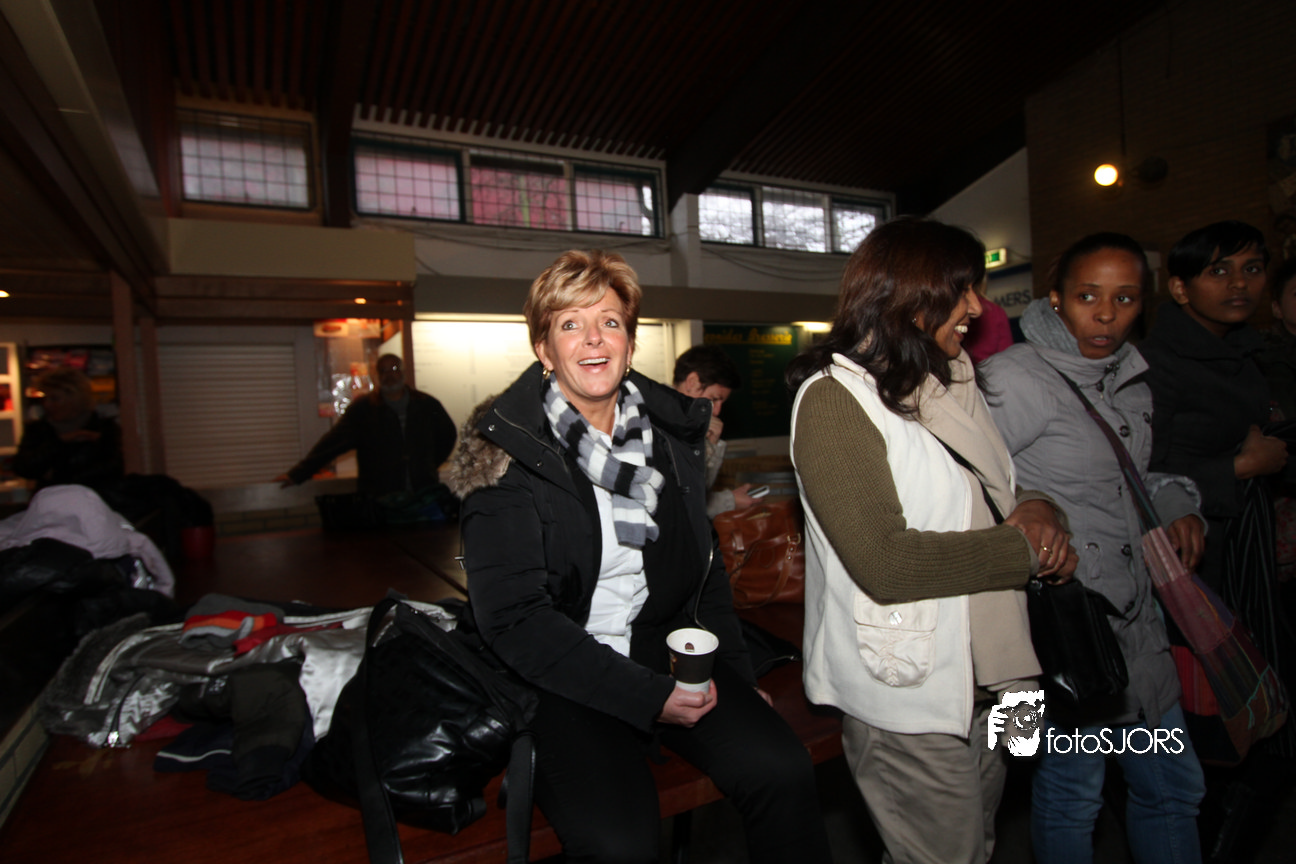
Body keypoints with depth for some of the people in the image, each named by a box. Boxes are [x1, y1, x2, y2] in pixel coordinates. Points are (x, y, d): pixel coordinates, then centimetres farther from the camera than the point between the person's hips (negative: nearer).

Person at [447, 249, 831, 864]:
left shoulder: (669, 428, 4)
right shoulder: (506, 449, -11)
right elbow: (511, 618, -15)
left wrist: (738, 675, 8)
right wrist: (647, 697, -17)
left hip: (669, 651, 4)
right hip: (561, 679, -4)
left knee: (782, 770, -15)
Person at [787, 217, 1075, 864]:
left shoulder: (949, 384, 8)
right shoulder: (834, 398, -19)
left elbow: (997, 494, 17)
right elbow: (886, 563, -25)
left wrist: (1037, 509, -6)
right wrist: (1027, 550, -16)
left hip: (982, 676, 8)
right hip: (908, 693, -8)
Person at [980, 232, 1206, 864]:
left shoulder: (1130, 378, 10)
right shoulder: (1017, 378, -17)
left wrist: (1173, 501, 6)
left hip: (1136, 614, 8)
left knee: (1173, 784, 22)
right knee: (1072, 791, 9)